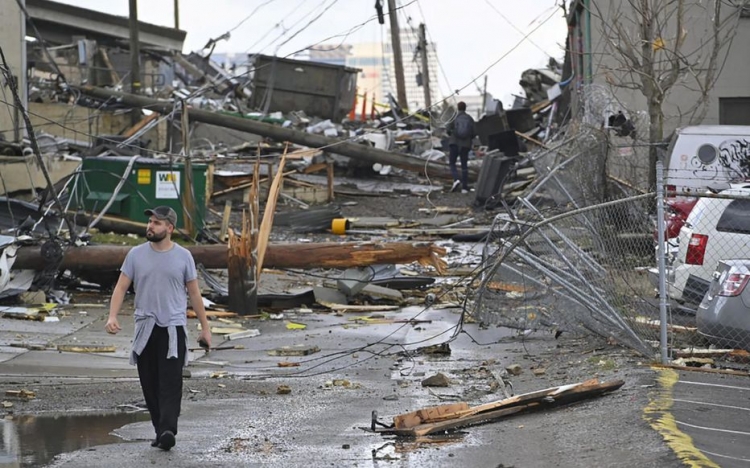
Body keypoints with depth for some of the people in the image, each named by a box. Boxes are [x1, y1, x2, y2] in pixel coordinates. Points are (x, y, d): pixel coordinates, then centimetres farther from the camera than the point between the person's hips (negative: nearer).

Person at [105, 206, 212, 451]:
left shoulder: (183, 256, 2)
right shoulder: (136, 254, 5)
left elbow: (194, 293, 8)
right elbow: (121, 286, 3)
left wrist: (205, 328, 8)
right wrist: (113, 316, -13)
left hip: (174, 328, -3)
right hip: (145, 329, 3)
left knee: (171, 382, -15)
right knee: (150, 384, 6)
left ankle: (167, 431, -25)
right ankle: (161, 430, 16)